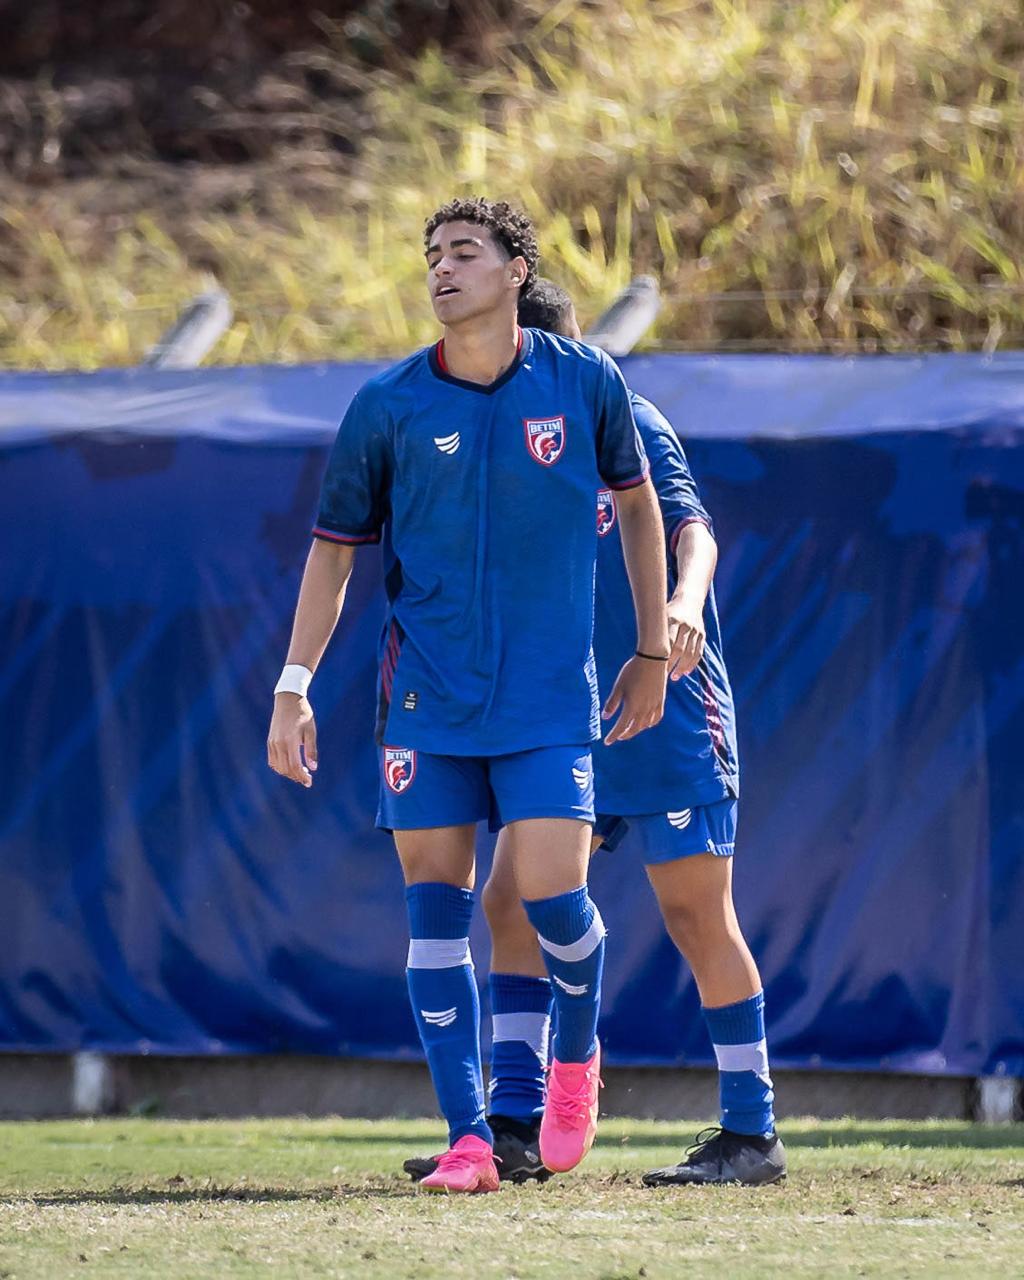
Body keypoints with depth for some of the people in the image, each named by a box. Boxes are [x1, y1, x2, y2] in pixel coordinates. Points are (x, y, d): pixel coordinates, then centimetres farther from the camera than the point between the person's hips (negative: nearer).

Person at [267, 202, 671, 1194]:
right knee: (435, 902, -2)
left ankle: (578, 1056, 21)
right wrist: (293, 689, 0)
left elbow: (637, 501, 14)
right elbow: (333, 551, 6)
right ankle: (468, 1136, 3)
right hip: (427, 694, 1)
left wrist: (653, 651, 14)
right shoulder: (388, 407, -1)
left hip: (551, 697, -1)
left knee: (551, 894, -10)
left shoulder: (584, 385, -1)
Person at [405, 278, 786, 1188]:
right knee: (513, 906, -2)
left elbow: (689, 529, -22)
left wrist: (686, 601, -42)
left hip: (667, 725, -7)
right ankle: (516, 1128, -3)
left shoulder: (627, 428, -8)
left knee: (699, 917, -3)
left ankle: (752, 1134, 5)